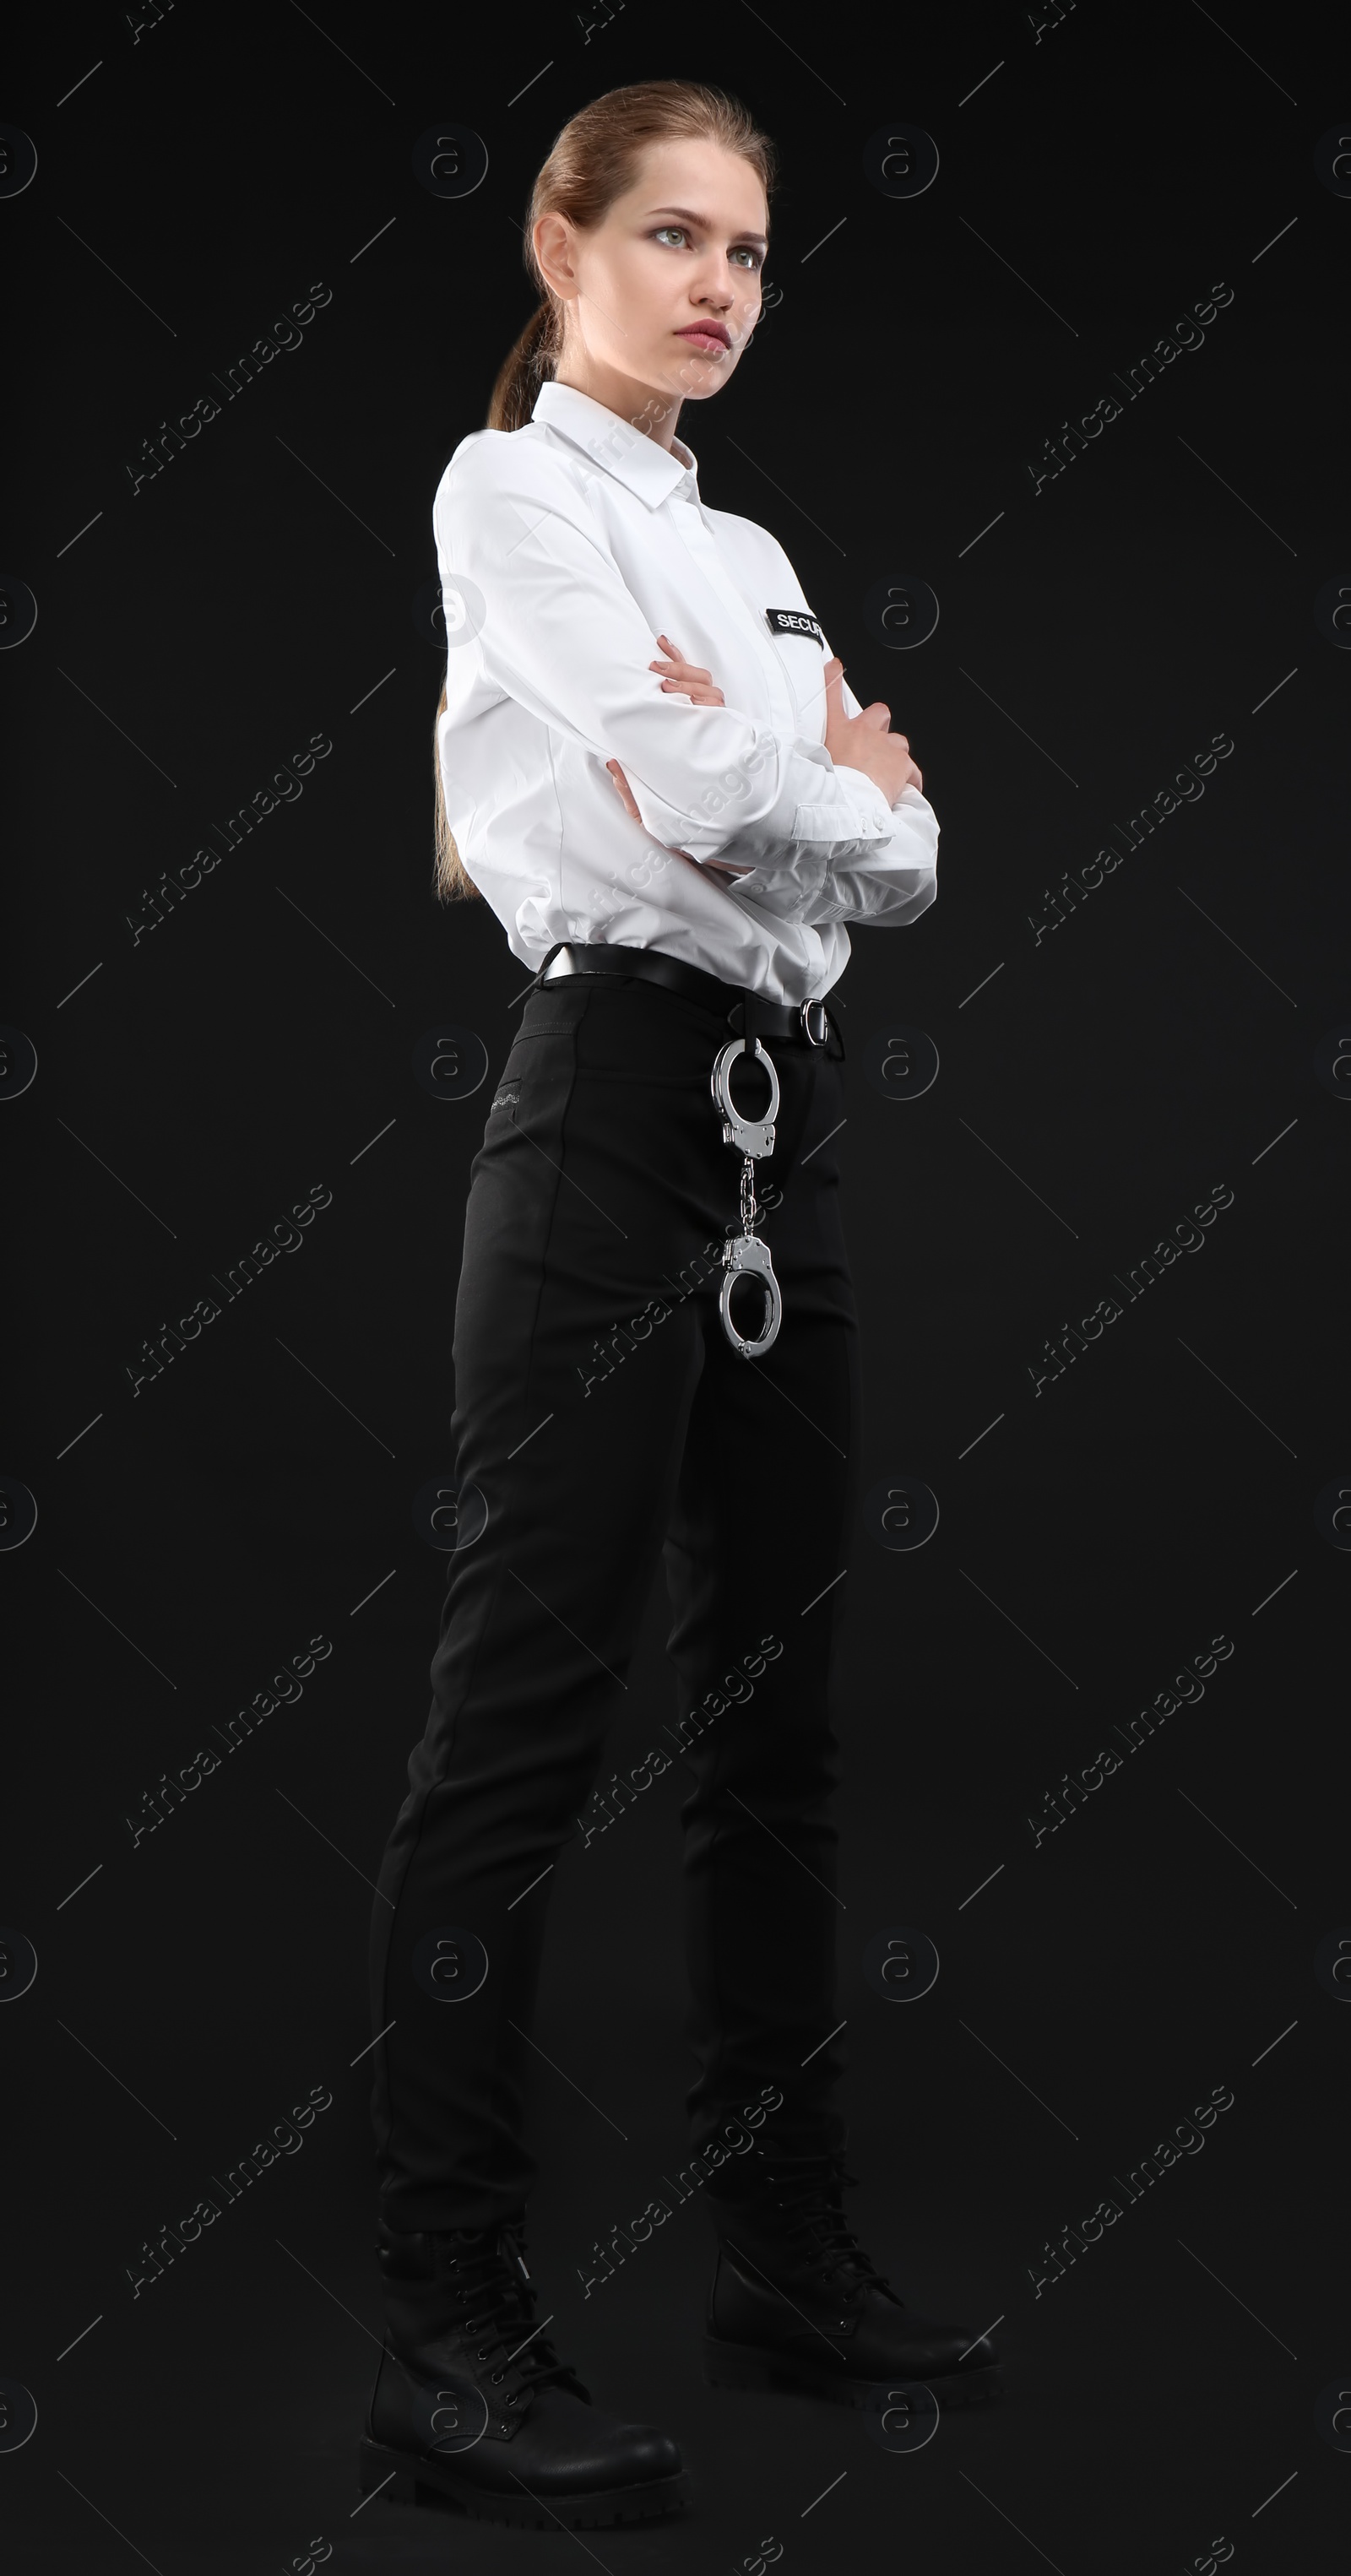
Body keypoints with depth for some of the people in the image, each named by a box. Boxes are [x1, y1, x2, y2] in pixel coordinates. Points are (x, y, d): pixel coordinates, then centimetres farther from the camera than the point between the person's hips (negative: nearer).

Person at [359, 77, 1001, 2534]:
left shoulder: (750, 550, 22)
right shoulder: (510, 490, -1)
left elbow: (903, 852, 12)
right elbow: (687, 778, -16)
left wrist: (766, 756, -5)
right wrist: (822, 725, 2)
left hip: (786, 1116, 8)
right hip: (617, 1101, -8)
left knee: (775, 1697, 10)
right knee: (524, 1720, -9)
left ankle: (785, 2250, 21)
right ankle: (449, 2343, -4)